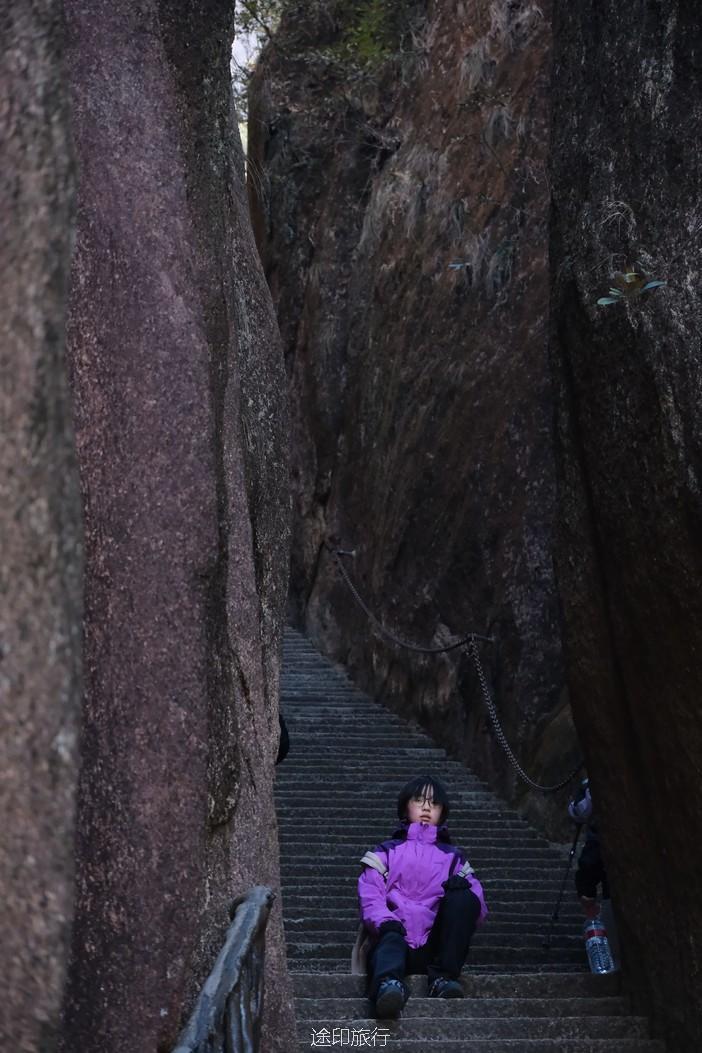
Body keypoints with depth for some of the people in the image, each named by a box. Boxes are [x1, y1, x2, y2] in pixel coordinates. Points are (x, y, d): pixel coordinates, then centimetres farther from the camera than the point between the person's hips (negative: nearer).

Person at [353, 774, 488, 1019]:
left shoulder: (453, 858, 28)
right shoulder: (387, 852, 24)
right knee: (391, 944, -37)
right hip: (394, 934, -2)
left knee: (463, 897, -22)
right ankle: (389, 985, -70)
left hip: (434, 949, 2)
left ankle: (443, 977, -27)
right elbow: (369, 895, 4)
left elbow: (478, 907, 11)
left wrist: (463, 889, -14)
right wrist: (385, 922, -19)